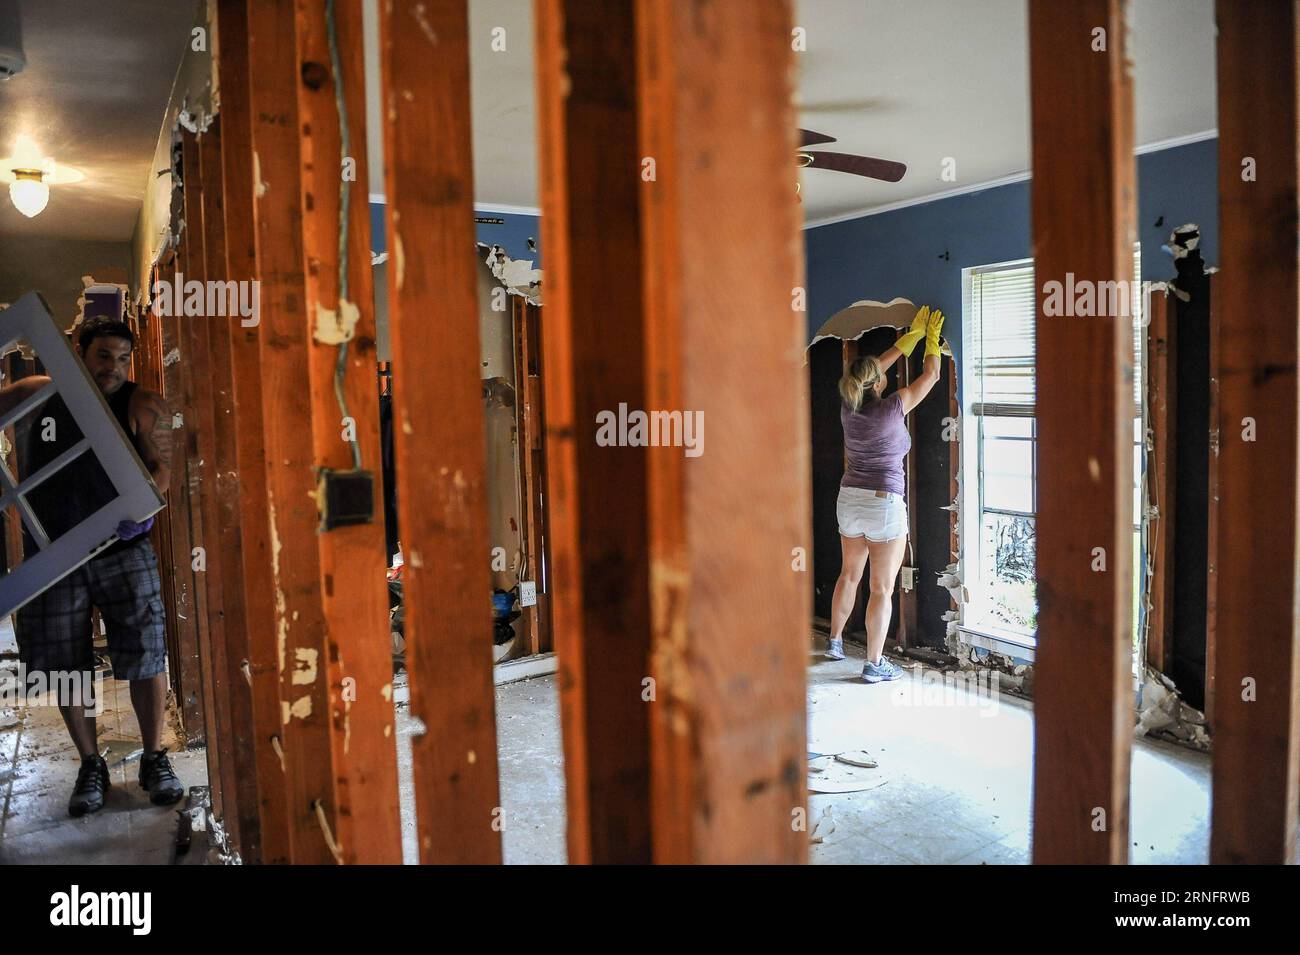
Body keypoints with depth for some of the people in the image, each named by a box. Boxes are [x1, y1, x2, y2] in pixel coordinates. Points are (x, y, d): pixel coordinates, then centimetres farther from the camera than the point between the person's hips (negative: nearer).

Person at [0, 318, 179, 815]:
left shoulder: (143, 405, -2)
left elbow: (160, 464, -8)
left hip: (122, 551, -2)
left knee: (145, 656, -2)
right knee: (65, 666, 8)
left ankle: (154, 759, 15)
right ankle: (91, 766, 24)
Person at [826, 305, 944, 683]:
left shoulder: (849, 407, 0)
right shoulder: (892, 408, -14)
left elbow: (877, 366, 16)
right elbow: (930, 376, 1)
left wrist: (913, 335, 22)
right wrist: (932, 339, 17)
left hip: (849, 500, 6)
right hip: (884, 503, -6)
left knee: (849, 574, 22)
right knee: (882, 588, 1)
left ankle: (835, 641, 35)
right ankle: (874, 664, 6)